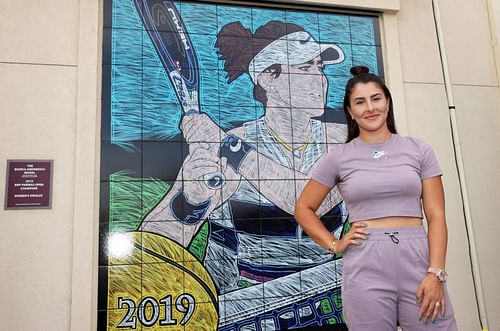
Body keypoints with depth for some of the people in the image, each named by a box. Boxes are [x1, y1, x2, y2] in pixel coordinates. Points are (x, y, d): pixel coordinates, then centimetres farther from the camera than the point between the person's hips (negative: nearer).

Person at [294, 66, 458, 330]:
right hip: (365, 267, -1)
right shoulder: (338, 156, 3)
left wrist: (436, 273, -7)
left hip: (418, 258, 1)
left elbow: (435, 216, 3)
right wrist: (334, 245, -1)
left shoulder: (419, 150, 6)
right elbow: (304, 209, 10)